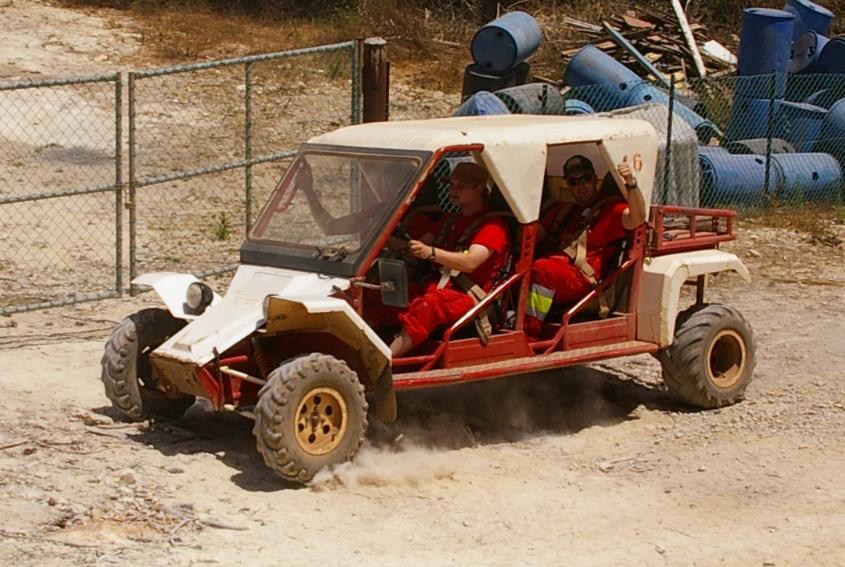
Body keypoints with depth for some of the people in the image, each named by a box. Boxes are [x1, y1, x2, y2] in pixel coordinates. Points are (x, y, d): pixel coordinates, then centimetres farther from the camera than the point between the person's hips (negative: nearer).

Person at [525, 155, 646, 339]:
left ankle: (529, 336, -38)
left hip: (582, 277, -6)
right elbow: (533, 235, 27)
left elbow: (637, 218, -9)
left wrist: (631, 183, -23)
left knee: (542, 269, -36)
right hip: (552, 265, 6)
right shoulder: (562, 210, 33)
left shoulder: (611, 208, 13)